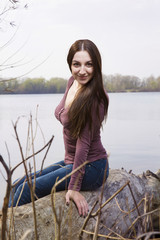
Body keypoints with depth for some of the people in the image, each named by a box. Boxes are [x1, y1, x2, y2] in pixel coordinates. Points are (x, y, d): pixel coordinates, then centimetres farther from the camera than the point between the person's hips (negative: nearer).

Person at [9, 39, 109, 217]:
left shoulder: (94, 99, -24)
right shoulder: (73, 82, 1)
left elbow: (84, 143, -24)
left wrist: (74, 187, -21)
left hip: (90, 167, -9)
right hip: (70, 162, 9)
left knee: (26, 191, -11)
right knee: (17, 186, 11)